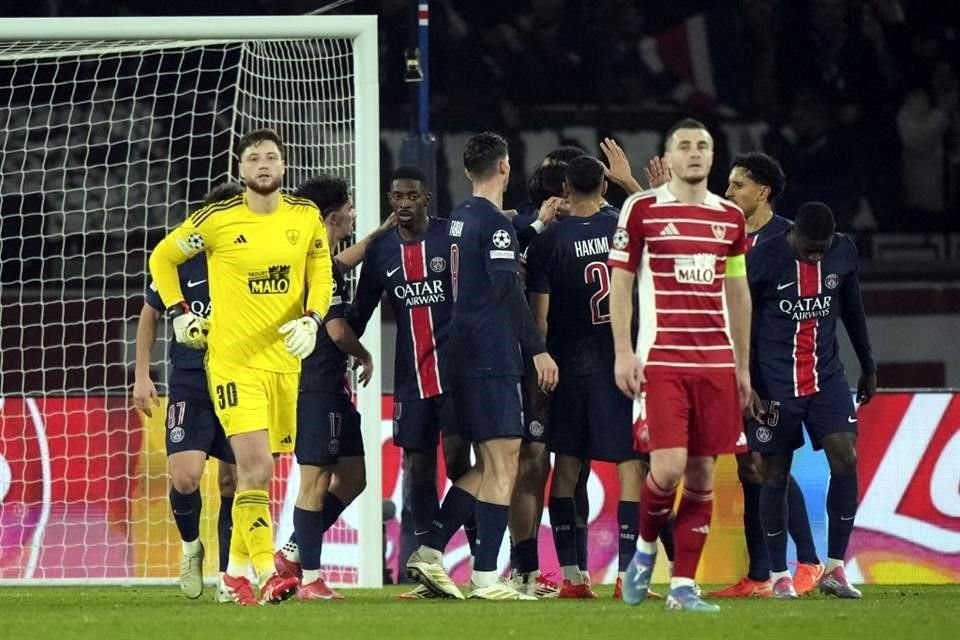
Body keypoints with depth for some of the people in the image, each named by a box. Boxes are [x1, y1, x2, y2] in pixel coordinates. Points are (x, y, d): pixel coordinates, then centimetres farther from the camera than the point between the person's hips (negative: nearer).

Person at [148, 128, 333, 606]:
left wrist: (312, 320, -8)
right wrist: (179, 313, 0)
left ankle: (237, 569, 23)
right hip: (233, 362, -4)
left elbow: (321, 277, 10)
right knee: (257, 468, -16)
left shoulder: (306, 217, 4)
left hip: (287, 361, 4)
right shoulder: (217, 220, -5)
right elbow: (162, 257, 8)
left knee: (257, 471, 10)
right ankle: (266, 576, -18)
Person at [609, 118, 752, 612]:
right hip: (661, 361, -4)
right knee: (668, 468, -14)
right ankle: (645, 548, 15)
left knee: (702, 474, 2)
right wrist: (623, 352, -6)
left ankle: (683, 585, 7)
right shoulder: (641, 210, 0)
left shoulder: (730, 217, 12)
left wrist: (743, 365, 16)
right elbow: (620, 283, 2)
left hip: (717, 362, 4)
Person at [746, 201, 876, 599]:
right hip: (776, 382, -3)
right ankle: (779, 575, 12)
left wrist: (868, 367, 19)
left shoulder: (843, 253, -1)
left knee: (846, 460, -11)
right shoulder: (764, 259, -14)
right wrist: (745, 384, -11)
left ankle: (834, 569, -4)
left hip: (827, 376, 3)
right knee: (776, 475, 2)